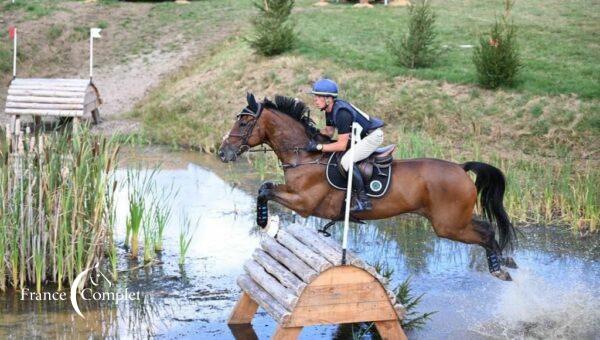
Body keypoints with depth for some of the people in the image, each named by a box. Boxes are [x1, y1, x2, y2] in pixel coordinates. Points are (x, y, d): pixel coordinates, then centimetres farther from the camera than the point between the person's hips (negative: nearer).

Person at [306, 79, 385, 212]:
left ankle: (363, 200, -19)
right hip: (360, 135, 11)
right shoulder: (330, 109, 1)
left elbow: (341, 145, -28)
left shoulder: (341, 113, -29)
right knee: (331, 155, 15)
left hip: (373, 136, -11)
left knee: (346, 160, -25)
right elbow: (329, 132, 11)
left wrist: (318, 146, -28)